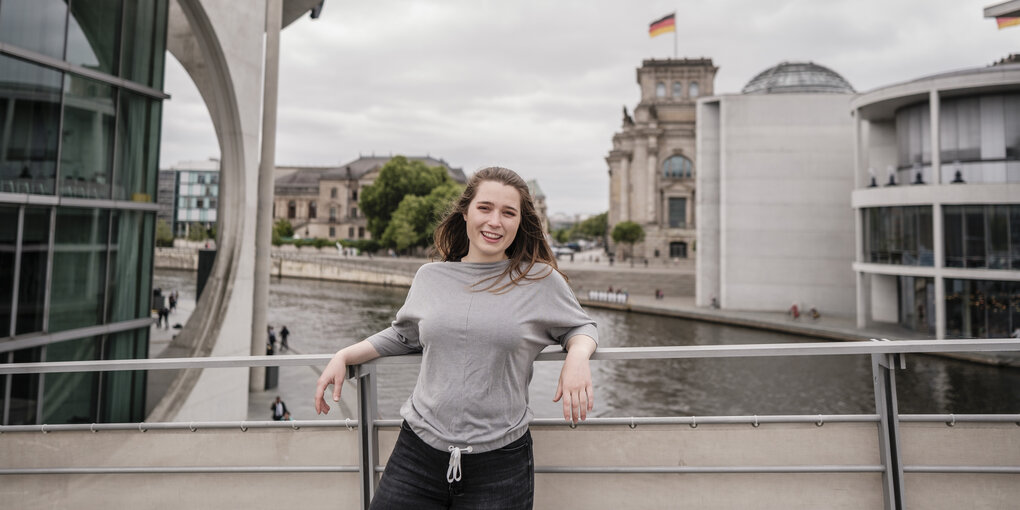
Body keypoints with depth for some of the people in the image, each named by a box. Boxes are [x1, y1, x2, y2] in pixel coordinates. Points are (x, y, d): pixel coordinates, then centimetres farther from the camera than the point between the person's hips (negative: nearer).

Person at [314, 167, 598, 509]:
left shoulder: (541, 280, -4)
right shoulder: (430, 277, 5)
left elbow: (580, 327, 9)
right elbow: (402, 336, 20)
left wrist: (577, 357, -13)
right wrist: (344, 357, 12)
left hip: (500, 463, -2)